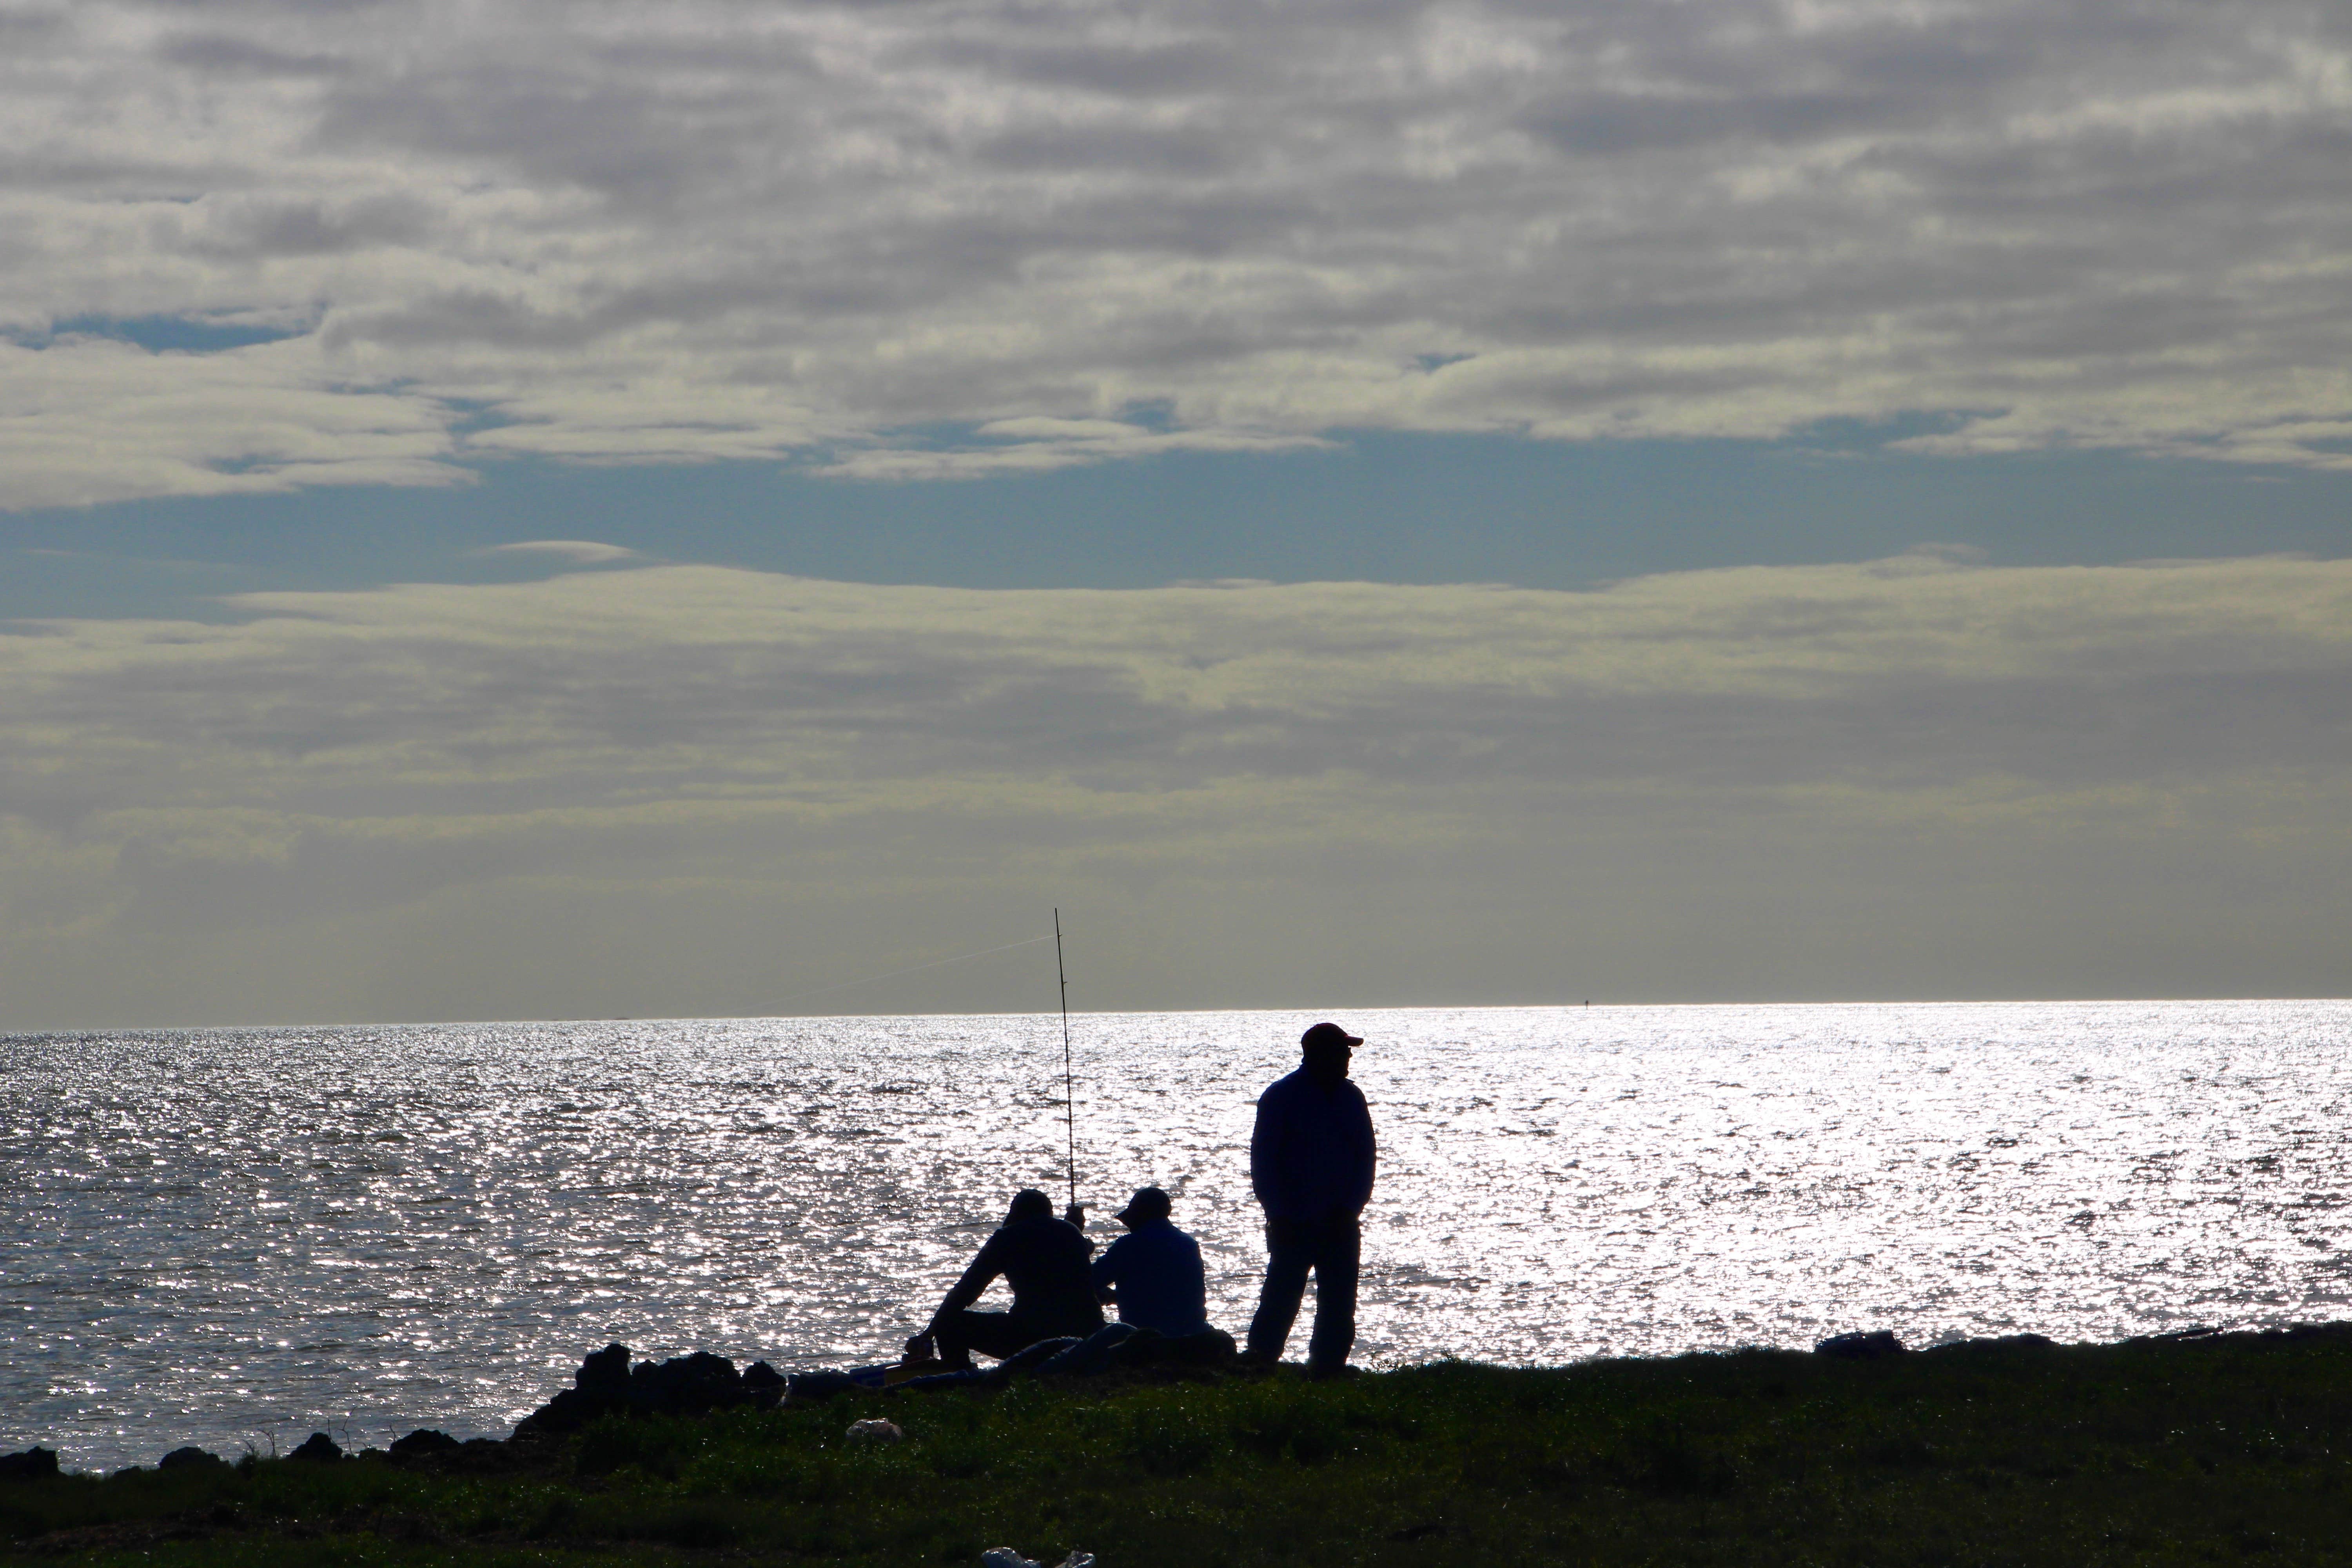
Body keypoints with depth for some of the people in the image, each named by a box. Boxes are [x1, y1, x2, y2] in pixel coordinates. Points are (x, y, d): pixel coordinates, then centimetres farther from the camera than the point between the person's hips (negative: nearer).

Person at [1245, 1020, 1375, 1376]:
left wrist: (1350, 1209, -3)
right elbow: (1263, 1161, -6)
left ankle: (1328, 1369, 9)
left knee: (1338, 1308, 3)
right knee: (1280, 1303, -4)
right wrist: (1279, 1214, -13)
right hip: (1294, 1224, -5)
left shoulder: (1351, 1098, 9)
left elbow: (1366, 1157, 10)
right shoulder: (1282, 1097, -5)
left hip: (1339, 1224, 5)